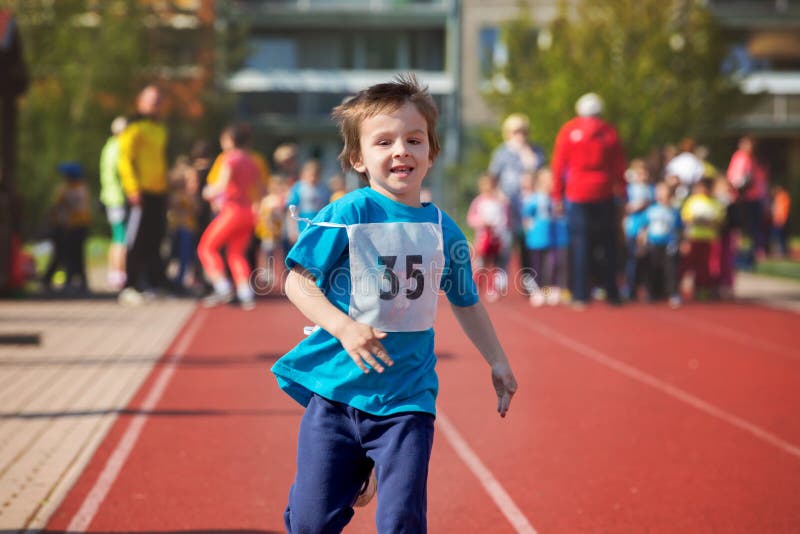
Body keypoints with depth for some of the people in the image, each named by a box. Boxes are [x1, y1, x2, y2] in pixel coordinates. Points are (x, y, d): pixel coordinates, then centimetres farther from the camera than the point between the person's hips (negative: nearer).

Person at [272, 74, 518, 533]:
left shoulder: (444, 230, 4)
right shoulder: (349, 215, -8)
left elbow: (466, 303, 20)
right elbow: (297, 281, -8)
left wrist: (498, 362, 24)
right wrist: (344, 327, -21)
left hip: (407, 398, 2)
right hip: (337, 389, -2)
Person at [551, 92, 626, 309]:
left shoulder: (569, 131, 2)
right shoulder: (609, 132, 5)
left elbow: (558, 165, 1)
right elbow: (620, 167, 7)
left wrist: (557, 196, 5)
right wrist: (621, 192, 15)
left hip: (576, 195, -1)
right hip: (604, 195, 1)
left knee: (579, 245, 0)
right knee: (608, 244, 8)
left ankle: (580, 296, -4)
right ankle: (612, 294, 9)